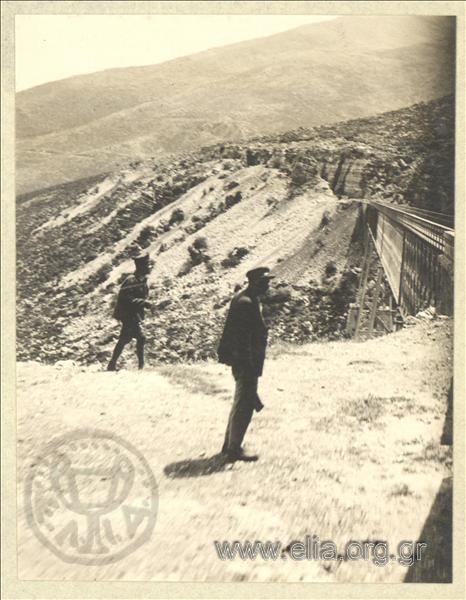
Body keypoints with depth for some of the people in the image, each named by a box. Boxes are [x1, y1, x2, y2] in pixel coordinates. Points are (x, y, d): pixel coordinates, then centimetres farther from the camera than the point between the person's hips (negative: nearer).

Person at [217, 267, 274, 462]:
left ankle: (229, 444, 29)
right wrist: (251, 367, -23)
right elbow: (244, 340, -24)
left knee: (240, 403, 19)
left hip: (241, 360, 11)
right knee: (244, 405, -3)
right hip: (246, 362, -11)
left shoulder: (242, 299, 12)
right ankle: (234, 450, 5)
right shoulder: (246, 303, -20)